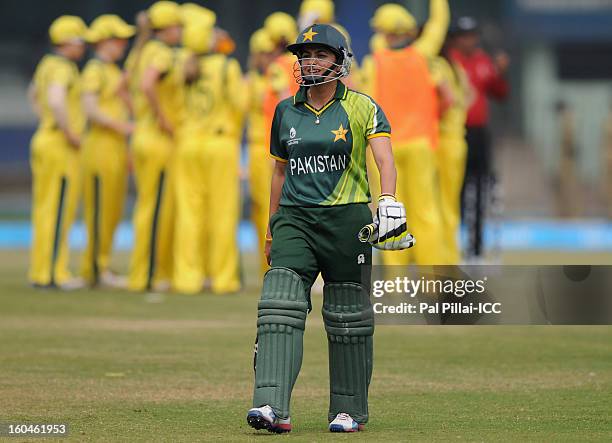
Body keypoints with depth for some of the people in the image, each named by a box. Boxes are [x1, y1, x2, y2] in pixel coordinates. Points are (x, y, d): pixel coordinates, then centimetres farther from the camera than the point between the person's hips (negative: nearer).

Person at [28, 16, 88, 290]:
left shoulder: (47, 64, 14)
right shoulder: (63, 68, -16)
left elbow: (34, 94, 33)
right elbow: (56, 101, -34)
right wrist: (70, 133, -22)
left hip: (44, 141, 10)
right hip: (61, 146, -10)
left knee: (46, 210, 11)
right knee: (58, 210, -7)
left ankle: (40, 272, 14)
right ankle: (53, 274, -7)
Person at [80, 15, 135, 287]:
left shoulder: (114, 71, 19)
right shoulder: (95, 70, -9)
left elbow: (128, 106, 22)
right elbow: (90, 109, -20)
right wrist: (123, 126, -20)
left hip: (118, 146, 9)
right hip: (101, 143, -9)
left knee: (113, 210, 9)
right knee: (101, 208, -7)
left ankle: (99, 267, 14)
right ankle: (96, 269, -3)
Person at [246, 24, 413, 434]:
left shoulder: (361, 108, -1)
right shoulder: (286, 111, 12)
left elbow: (385, 158, -15)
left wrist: (389, 200, -34)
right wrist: (272, 231, 22)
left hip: (347, 218, -3)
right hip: (295, 217, 3)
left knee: (347, 318, 4)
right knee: (281, 307, -14)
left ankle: (350, 410, 16)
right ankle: (272, 406, -22)